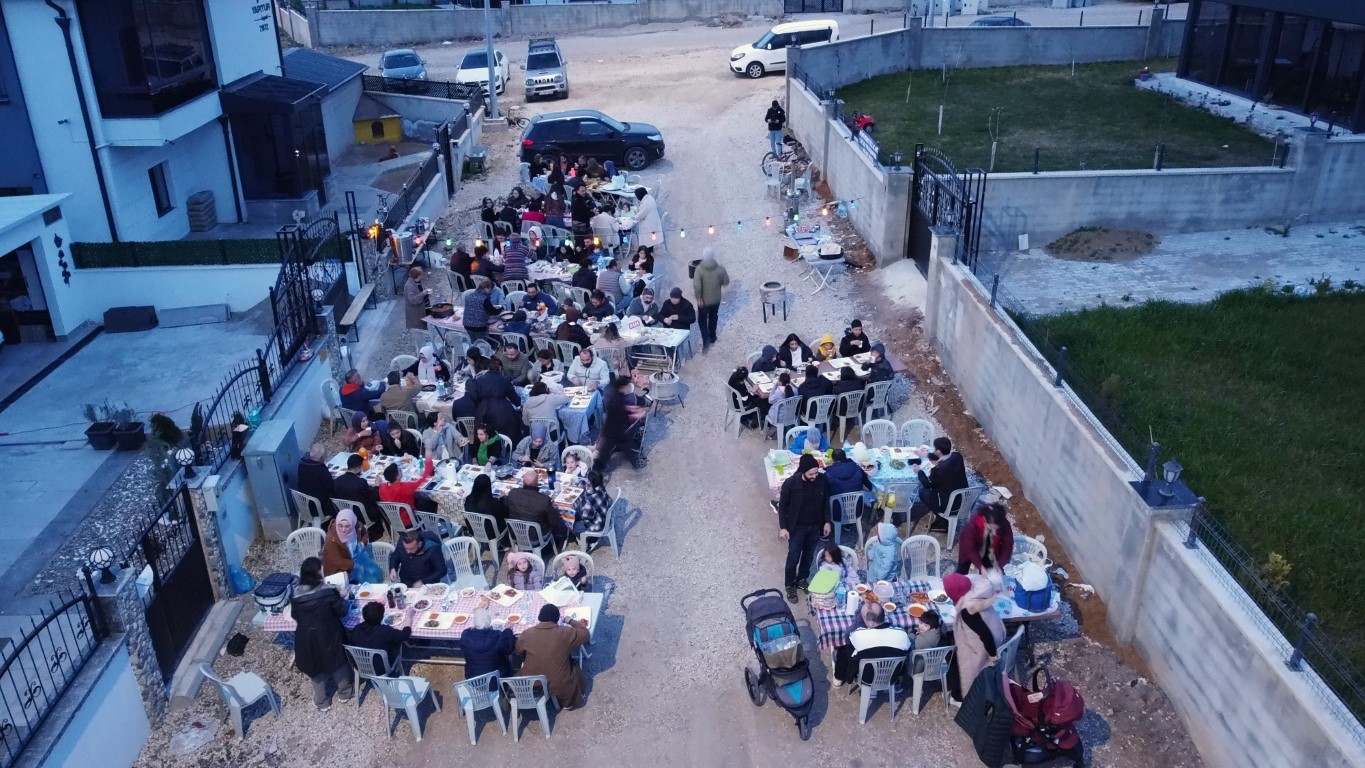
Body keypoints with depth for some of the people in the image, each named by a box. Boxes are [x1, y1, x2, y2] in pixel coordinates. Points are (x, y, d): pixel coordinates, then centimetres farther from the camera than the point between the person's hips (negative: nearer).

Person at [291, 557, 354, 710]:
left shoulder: (296, 594, -14)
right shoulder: (329, 591, -23)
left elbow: (294, 616, 1)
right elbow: (342, 611, -12)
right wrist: (339, 599, 6)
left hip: (307, 639, 2)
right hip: (330, 636, -2)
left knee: (316, 667, 22)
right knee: (338, 662, 24)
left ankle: (321, 702, 36)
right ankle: (344, 692, 41)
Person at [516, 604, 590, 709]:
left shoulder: (526, 634, -11)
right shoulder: (565, 633, -18)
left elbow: (518, 651, 9)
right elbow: (586, 634, -1)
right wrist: (571, 621, 10)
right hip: (559, 685, -2)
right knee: (573, 666, 30)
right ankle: (569, 702, 42)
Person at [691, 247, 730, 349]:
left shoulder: (699, 269, -22)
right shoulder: (720, 268, -14)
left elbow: (696, 286, -27)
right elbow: (726, 281, -3)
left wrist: (698, 297, -14)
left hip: (704, 300, -3)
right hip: (716, 299, 3)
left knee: (702, 320, 13)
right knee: (713, 318, 25)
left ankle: (706, 341, 0)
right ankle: (712, 337, 40)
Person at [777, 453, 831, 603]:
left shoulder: (822, 480, -14)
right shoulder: (790, 483, -24)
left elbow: (826, 502, 2)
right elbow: (782, 505, -12)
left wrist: (827, 522, 2)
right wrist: (783, 527, -13)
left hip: (815, 526, 3)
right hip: (797, 527, -3)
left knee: (809, 556, 20)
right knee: (793, 558, 7)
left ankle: (802, 579, 42)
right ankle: (790, 586, 27)